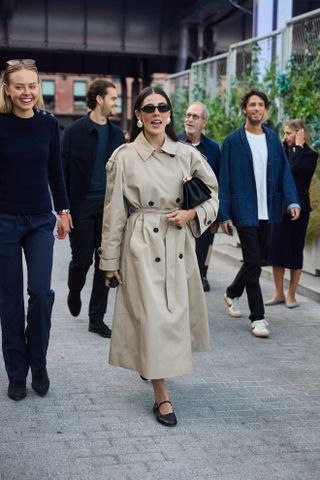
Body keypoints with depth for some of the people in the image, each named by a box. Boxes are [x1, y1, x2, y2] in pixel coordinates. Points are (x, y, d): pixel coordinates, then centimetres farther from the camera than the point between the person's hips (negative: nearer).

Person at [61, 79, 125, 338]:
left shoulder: (117, 134, 9)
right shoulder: (75, 131, -4)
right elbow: (63, 170, -5)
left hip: (109, 207, 4)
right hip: (82, 206, -4)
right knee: (82, 259, 3)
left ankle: (97, 318, 13)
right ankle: (74, 292, 36)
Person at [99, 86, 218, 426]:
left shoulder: (187, 154, 3)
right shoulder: (125, 157, -4)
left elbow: (213, 194, 12)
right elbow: (114, 211, -2)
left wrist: (192, 213, -9)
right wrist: (110, 261, 0)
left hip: (180, 245, 4)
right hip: (142, 245, -4)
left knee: (177, 312, 12)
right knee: (153, 316, -6)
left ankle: (151, 365, 41)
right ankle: (161, 396, 3)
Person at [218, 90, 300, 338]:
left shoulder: (273, 138, 8)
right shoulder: (233, 141, -3)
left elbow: (284, 171, 5)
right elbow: (224, 180, -4)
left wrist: (292, 201, -9)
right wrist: (224, 215, -8)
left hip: (267, 212, 5)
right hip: (244, 211, -5)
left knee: (258, 259, 15)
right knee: (253, 262, -5)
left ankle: (232, 293, 39)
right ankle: (257, 317, 3)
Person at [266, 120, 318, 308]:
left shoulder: (310, 155, -5)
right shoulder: (285, 151, 10)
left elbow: (295, 169, -23)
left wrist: (298, 146, -14)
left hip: (298, 208, -5)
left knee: (295, 251, 4)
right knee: (275, 250, 6)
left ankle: (291, 295, 14)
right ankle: (279, 293, 18)